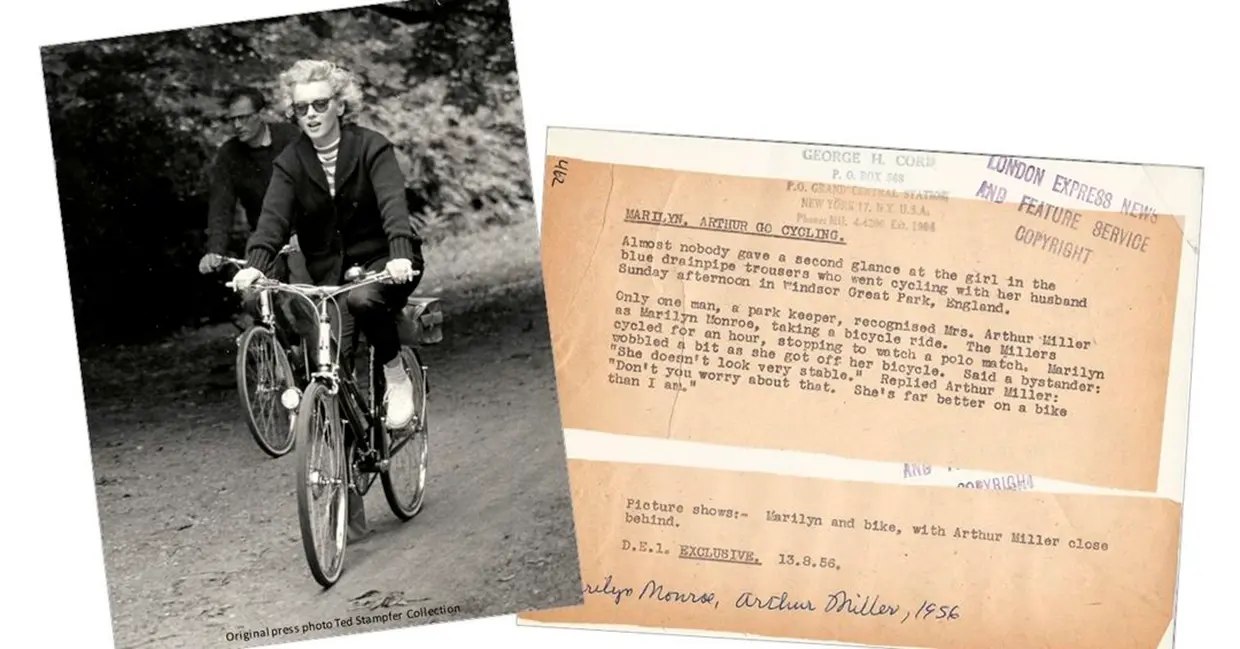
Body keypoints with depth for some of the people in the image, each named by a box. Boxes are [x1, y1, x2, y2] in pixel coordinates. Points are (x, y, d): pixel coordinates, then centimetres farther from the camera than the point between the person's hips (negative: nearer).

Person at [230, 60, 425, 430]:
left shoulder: (372, 148, -9)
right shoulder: (289, 163, 0)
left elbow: (393, 203, -24)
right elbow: (273, 217, -14)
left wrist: (401, 255, -42)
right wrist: (255, 264, -35)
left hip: (382, 261, -3)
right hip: (330, 272, 3)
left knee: (362, 299, -36)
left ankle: (396, 376, -13)